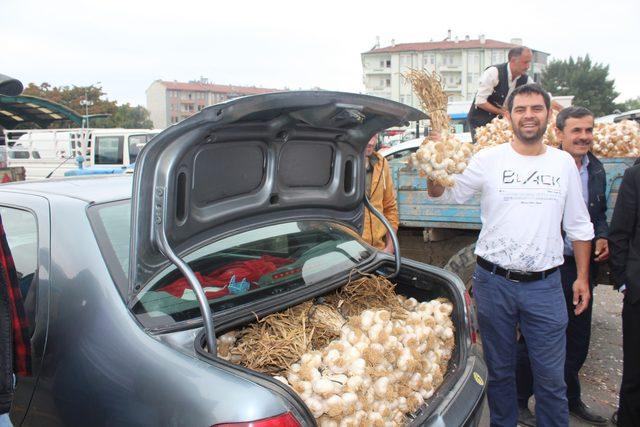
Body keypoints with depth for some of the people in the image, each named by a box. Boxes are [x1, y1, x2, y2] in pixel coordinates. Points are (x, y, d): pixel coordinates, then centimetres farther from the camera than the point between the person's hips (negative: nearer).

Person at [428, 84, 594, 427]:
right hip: (493, 281, -1)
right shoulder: (489, 159, -3)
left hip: (545, 285, 1)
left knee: (551, 377, 7)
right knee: (499, 370, 16)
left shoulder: (564, 163, 5)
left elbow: (579, 226, 12)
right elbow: (443, 193, -1)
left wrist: (582, 276, 10)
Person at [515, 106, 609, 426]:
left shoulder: (597, 170, 10)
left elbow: (600, 214, 20)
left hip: (583, 267, 7)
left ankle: (570, 398, 40)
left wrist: (602, 238, 2)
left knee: (578, 337, 19)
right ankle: (518, 401, 24)